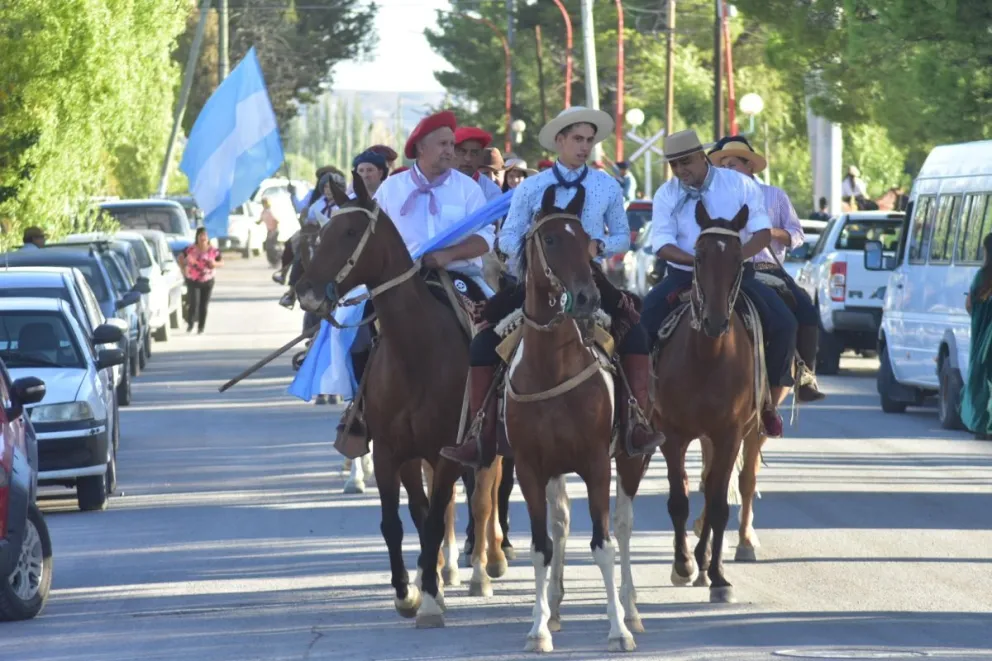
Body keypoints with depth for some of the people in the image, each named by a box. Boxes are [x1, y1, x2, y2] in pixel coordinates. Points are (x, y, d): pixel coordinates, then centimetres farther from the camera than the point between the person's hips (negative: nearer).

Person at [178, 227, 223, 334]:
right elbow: (180, 257, 7)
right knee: (194, 303, -15)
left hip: (207, 282, 2)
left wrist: (215, 264, -17)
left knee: (204, 306, 4)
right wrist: (184, 269, -3)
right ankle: (190, 323, 7)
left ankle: (201, 328, 16)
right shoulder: (191, 249, -8)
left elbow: (222, 262, 5)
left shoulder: (213, 251, -4)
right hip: (193, 281, -2)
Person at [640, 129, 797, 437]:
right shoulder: (666, 195, 0)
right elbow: (662, 244, -9)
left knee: (783, 325, -22)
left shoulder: (740, 185, -2)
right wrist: (698, 260, -27)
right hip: (684, 275, 1)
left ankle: (771, 402, -5)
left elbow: (762, 232, -5)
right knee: (644, 323, -24)